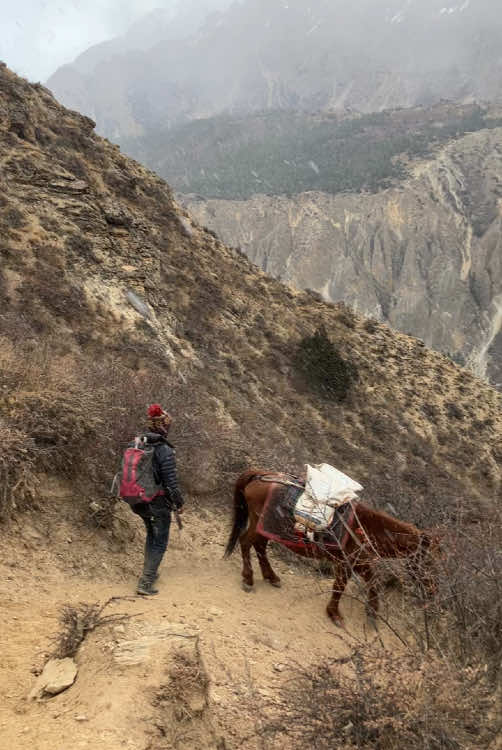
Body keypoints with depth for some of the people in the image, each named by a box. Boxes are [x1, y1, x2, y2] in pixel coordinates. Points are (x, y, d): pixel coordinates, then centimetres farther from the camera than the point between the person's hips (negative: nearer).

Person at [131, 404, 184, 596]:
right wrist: (179, 503, -6)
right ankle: (145, 583, 5)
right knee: (159, 543, 8)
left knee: (151, 535, 28)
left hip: (138, 502, 7)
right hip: (158, 503, -7)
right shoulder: (165, 451, -21)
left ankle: (149, 572, 38)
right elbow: (171, 482, -20)